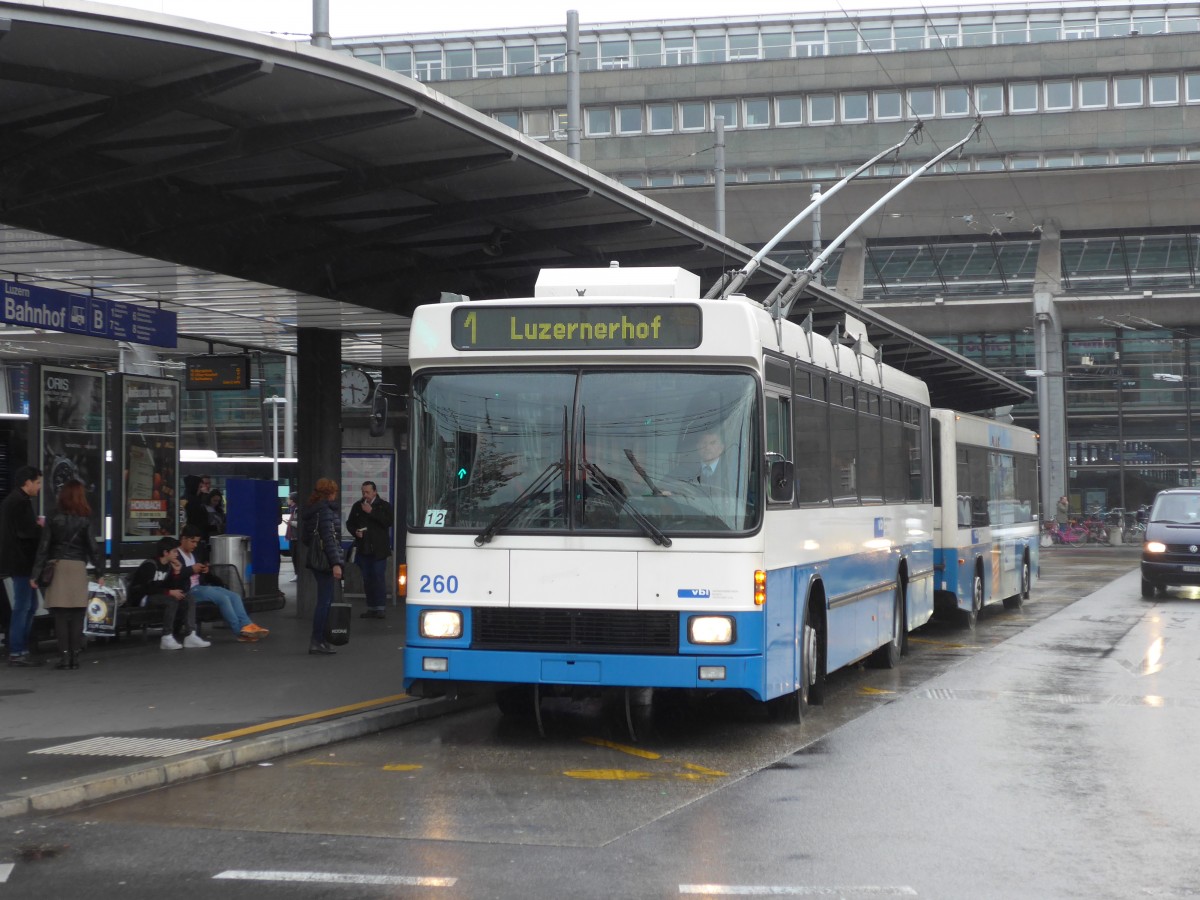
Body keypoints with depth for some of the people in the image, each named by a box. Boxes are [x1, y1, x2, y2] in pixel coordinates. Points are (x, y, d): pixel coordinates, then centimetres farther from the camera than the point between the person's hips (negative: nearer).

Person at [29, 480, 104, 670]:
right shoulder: (85, 520, 0)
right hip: (78, 568, 0)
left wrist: (35, 574, 2)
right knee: (77, 616, 4)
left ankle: (64, 656, -3)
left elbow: (43, 548, 0)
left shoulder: (54, 519, 2)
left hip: (56, 567, 0)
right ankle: (74, 656, 3)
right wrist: (100, 572, 5)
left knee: (61, 615, 1)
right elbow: (93, 547, -2)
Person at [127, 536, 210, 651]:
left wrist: (177, 572, -9)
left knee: (189, 598, -8)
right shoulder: (149, 565, -17)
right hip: (142, 597, -9)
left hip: (157, 595, 9)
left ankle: (190, 636, -15)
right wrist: (169, 592, -28)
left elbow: (172, 587, 4)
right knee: (172, 600, -34)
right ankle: (167, 638, -31)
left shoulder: (169, 566, 9)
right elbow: (148, 588, -26)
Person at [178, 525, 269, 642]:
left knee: (235, 596, -11)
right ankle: (241, 631, -25)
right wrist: (191, 569, -17)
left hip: (202, 586, 9)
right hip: (189, 591, -9)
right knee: (223, 598, -26)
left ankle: (246, 626, -23)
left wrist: (205, 570, 9)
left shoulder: (196, 553, 22)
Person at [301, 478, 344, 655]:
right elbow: (329, 539, -19)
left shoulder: (311, 510, 15)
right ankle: (317, 641, -7)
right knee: (324, 601, -7)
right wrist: (336, 563, -21)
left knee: (325, 600, 14)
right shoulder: (325, 511, -14)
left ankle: (320, 639, 15)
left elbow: (305, 538, 21)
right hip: (325, 561, -10)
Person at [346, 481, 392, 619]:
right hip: (363, 549, 5)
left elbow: (388, 521, -16)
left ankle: (381, 607, -7)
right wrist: (355, 532, -2)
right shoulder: (357, 506, 12)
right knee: (367, 579, 7)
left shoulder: (384, 506, 0)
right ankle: (371, 608, 13)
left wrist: (371, 512, -16)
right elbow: (349, 523, 19)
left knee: (379, 577, -9)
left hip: (379, 549, -5)